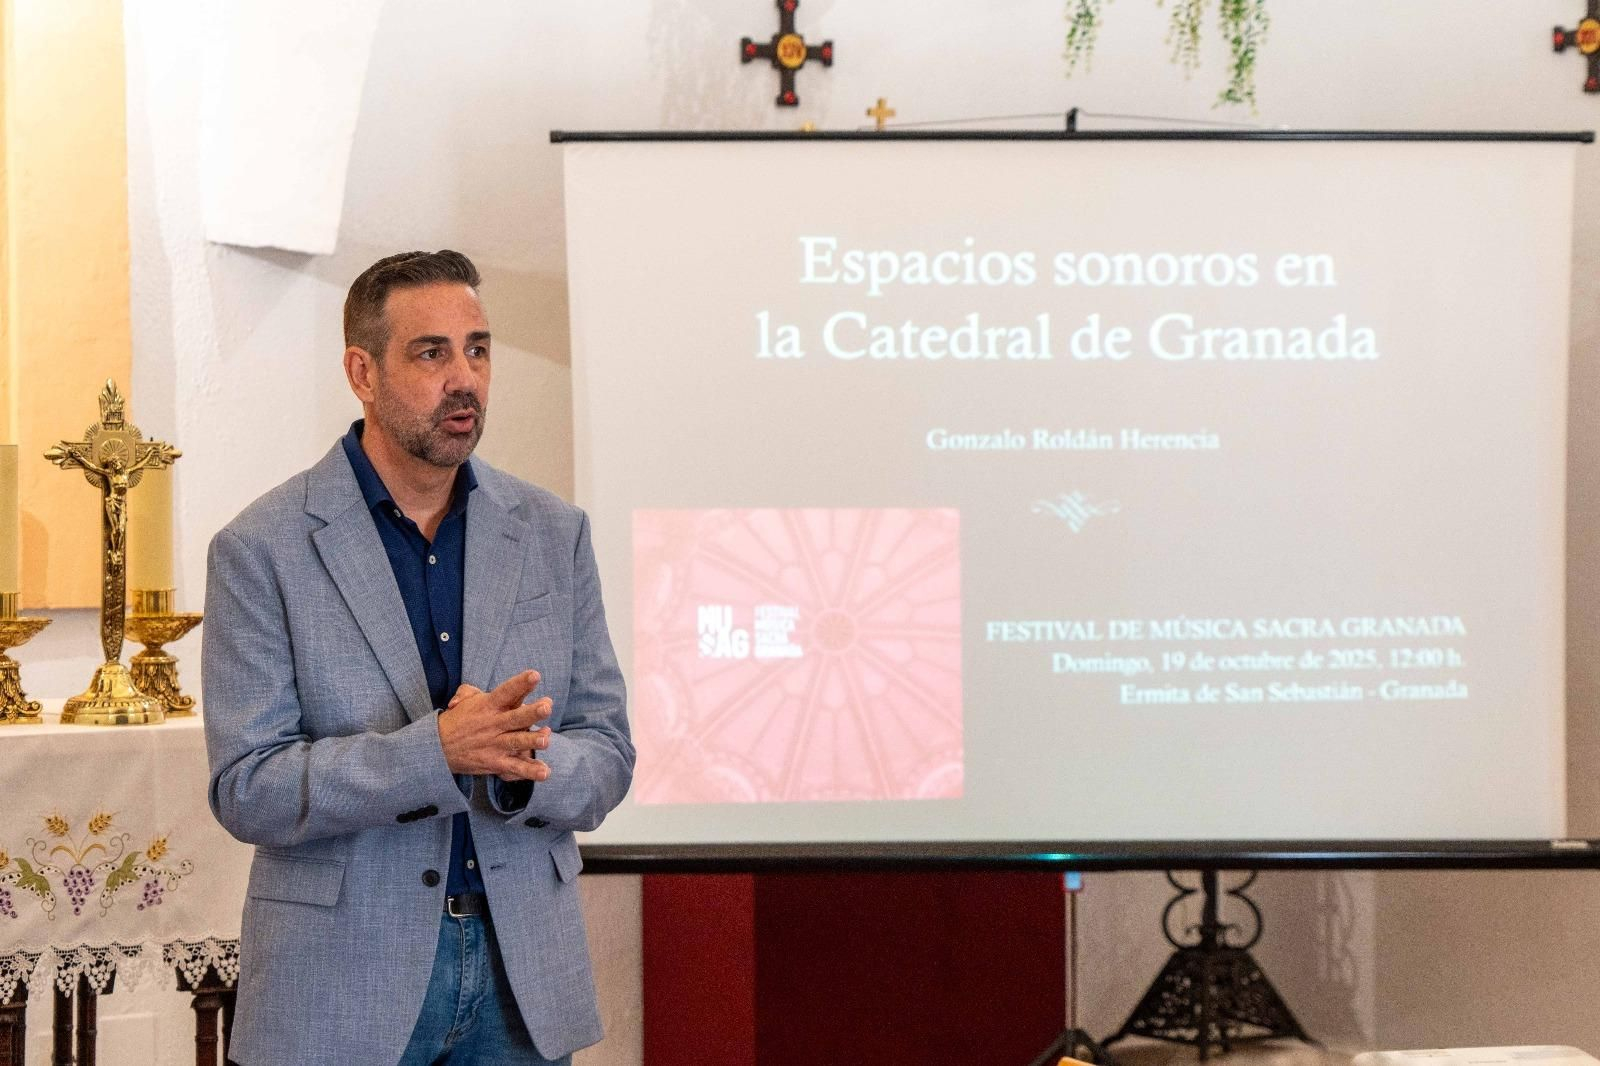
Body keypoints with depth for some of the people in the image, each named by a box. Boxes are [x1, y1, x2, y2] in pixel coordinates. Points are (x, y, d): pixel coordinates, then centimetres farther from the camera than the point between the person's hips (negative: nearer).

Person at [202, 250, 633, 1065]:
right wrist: (436, 751, -25)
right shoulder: (261, 550, -7)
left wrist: (514, 768, -18)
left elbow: (605, 759, 5)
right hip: (340, 985, -3)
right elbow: (247, 792, -12)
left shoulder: (554, 533, 4)